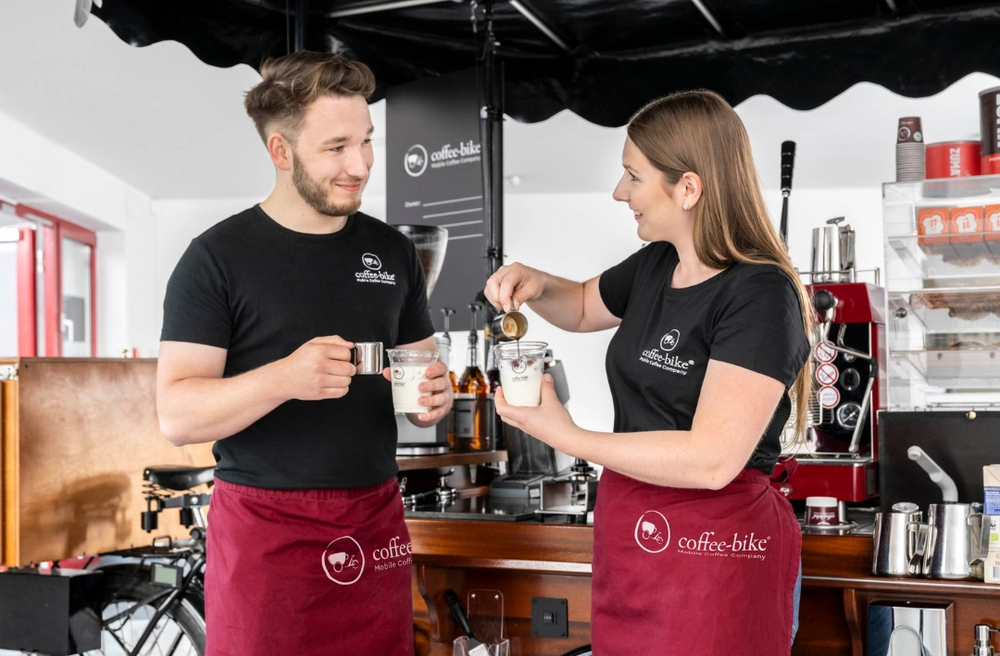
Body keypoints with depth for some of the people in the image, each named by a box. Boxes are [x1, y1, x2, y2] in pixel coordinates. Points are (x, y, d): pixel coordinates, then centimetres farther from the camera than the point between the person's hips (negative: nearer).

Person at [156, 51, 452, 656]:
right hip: (265, 531, -4)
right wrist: (284, 378, -28)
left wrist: (433, 397, -7)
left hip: (375, 524, 4)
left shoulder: (393, 252, 9)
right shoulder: (218, 257, -6)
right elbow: (177, 415, -11)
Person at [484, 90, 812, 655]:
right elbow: (584, 307, 28)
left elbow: (710, 460, -25)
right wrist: (535, 285, 5)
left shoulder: (761, 295, -19)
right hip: (630, 535, 8)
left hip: (710, 549, -8)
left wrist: (569, 438, -19)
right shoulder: (655, 266, 6)